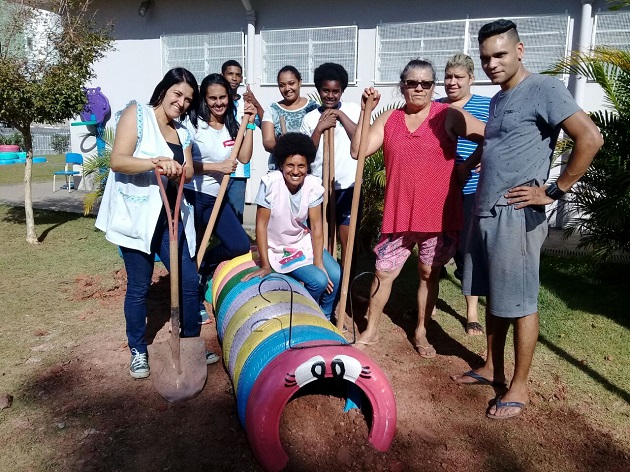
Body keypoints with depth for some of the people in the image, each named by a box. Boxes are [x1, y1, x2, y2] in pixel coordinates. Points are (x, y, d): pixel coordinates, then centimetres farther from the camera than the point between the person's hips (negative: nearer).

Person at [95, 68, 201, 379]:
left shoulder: (182, 132, 13)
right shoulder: (137, 114, -6)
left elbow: (188, 172, 6)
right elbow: (117, 161, -16)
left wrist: (177, 170, -17)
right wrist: (156, 162, -31)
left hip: (170, 216, 6)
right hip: (137, 215, -5)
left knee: (189, 280, 6)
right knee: (138, 286, 5)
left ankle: (191, 343, 25)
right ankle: (138, 350, 24)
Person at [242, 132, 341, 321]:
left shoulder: (313, 184, -14)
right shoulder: (271, 183, -24)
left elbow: (316, 226, -10)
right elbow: (261, 225, -18)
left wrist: (319, 263, -16)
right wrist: (265, 265, -16)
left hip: (305, 242, 4)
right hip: (279, 249, -4)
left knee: (336, 276, -15)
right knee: (319, 281, -20)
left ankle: (324, 319, 14)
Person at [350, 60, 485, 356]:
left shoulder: (449, 116, -2)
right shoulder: (388, 119, 6)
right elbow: (357, 151, -4)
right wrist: (365, 111, -8)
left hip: (438, 214, -1)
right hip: (398, 214, 2)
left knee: (429, 273, 12)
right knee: (383, 272, 7)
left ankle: (421, 333, 30)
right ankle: (371, 331, 25)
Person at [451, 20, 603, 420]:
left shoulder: (544, 88, -10)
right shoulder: (498, 100, 16)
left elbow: (591, 138, -19)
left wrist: (555, 191, -16)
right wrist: (469, 163, 21)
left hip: (517, 216, -8)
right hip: (485, 213, 9)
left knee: (520, 303, 1)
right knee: (494, 297, 16)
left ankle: (519, 387, 15)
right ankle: (493, 368, 30)